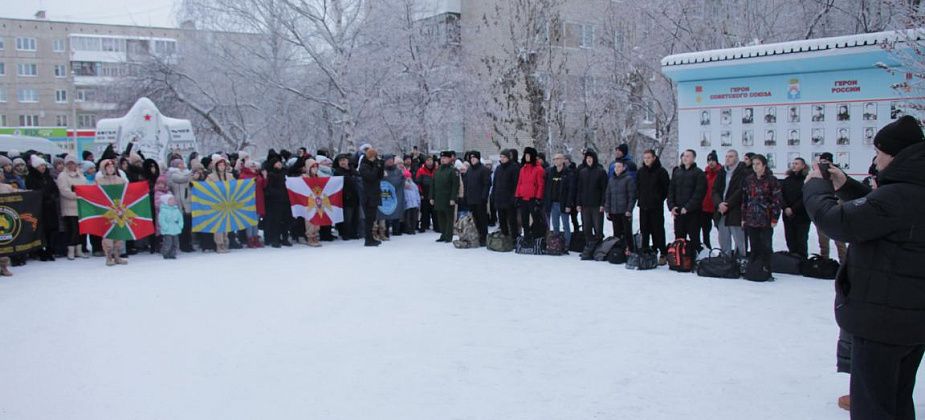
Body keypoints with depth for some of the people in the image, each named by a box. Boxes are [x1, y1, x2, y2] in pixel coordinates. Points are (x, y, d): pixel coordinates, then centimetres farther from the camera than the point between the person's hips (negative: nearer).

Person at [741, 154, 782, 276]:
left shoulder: (771, 180, -5)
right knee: (754, 247, 9)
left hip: (766, 220, -4)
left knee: (766, 246, 1)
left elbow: (777, 200, -7)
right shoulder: (749, 180, 8)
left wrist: (774, 218, -11)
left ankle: (766, 270, 8)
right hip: (751, 219, 4)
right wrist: (743, 218, 9)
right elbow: (744, 199, 11)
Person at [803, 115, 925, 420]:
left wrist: (816, 186, -7)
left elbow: (837, 221, -24)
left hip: (882, 319, -9)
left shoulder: (897, 195, -24)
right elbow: (873, 211, 20)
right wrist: (844, 186, 10)